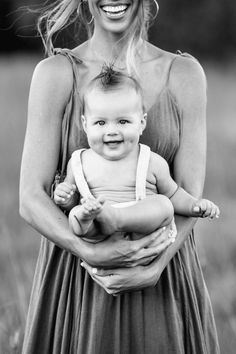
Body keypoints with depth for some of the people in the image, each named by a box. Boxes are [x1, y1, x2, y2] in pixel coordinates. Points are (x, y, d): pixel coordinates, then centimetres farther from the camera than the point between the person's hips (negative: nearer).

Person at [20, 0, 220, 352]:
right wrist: (92, 253, -23)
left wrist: (153, 269, -19)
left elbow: (189, 196, -5)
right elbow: (31, 199, -8)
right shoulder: (55, 73, -4)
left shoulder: (184, 73, -1)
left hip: (164, 271, 1)